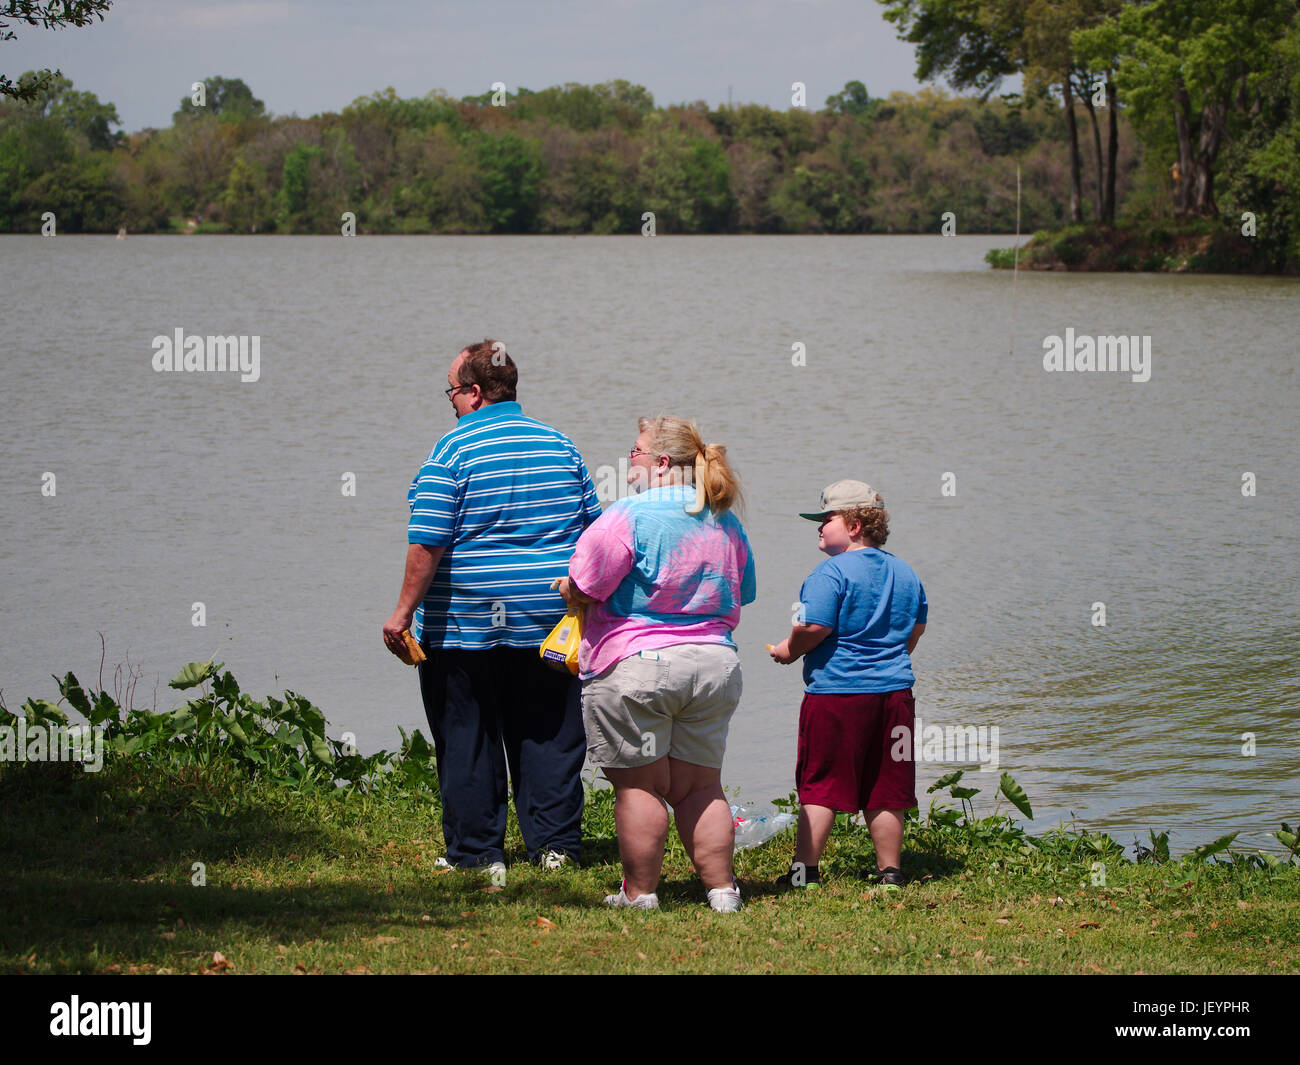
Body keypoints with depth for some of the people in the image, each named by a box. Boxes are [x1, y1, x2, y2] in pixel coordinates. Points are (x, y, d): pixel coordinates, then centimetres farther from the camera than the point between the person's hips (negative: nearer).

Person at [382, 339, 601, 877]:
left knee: (467, 738, 5)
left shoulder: (452, 451, -11)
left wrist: (404, 612, -11)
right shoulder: (560, 445, 6)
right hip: (548, 621, 5)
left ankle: (478, 853, 6)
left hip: (464, 622, -4)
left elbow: (427, 543, -16)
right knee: (548, 732, 12)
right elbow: (592, 528, 11)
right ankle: (555, 844, 11)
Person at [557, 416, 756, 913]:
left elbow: (583, 589, -11)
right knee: (700, 786, 12)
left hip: (636, 667, -6)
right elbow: (737, 602, 20)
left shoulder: (629, 517, -12)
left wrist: (565, 589, 11)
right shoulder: (727, 524, 11)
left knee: (638, 785, 1)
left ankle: (640, 893, 4)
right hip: (714, 664, 6)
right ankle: (722, 890, 10)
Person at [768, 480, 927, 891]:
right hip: (893, 688, 6)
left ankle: (805, 868, 0)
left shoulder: (832, 572, -12)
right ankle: (890, 870, 12)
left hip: (835, 691, -6)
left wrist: (790, 650, -1)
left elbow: (815, 627, -20)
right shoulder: (904, 572, 12)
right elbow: (917, 626, 21)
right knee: (884, 789, 10)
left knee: (820, 784, 0)